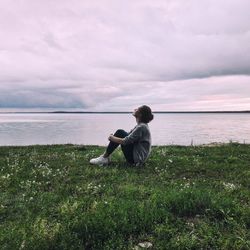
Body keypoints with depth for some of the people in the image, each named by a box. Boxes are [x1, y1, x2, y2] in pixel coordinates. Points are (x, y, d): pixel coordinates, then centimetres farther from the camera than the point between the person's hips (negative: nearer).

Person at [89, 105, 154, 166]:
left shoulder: (141, 127, -20)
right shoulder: (141, 125, 9)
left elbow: (125, 141, -22)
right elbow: (129, 136, 17)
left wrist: (112, 138, -7)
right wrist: (114, 137, 5)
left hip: (136, 159, -9)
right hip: (136, 156, 9)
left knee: (120, 133, -13)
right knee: (120, 132, 4)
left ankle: (104, 157, -3)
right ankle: (106, 156, 4)